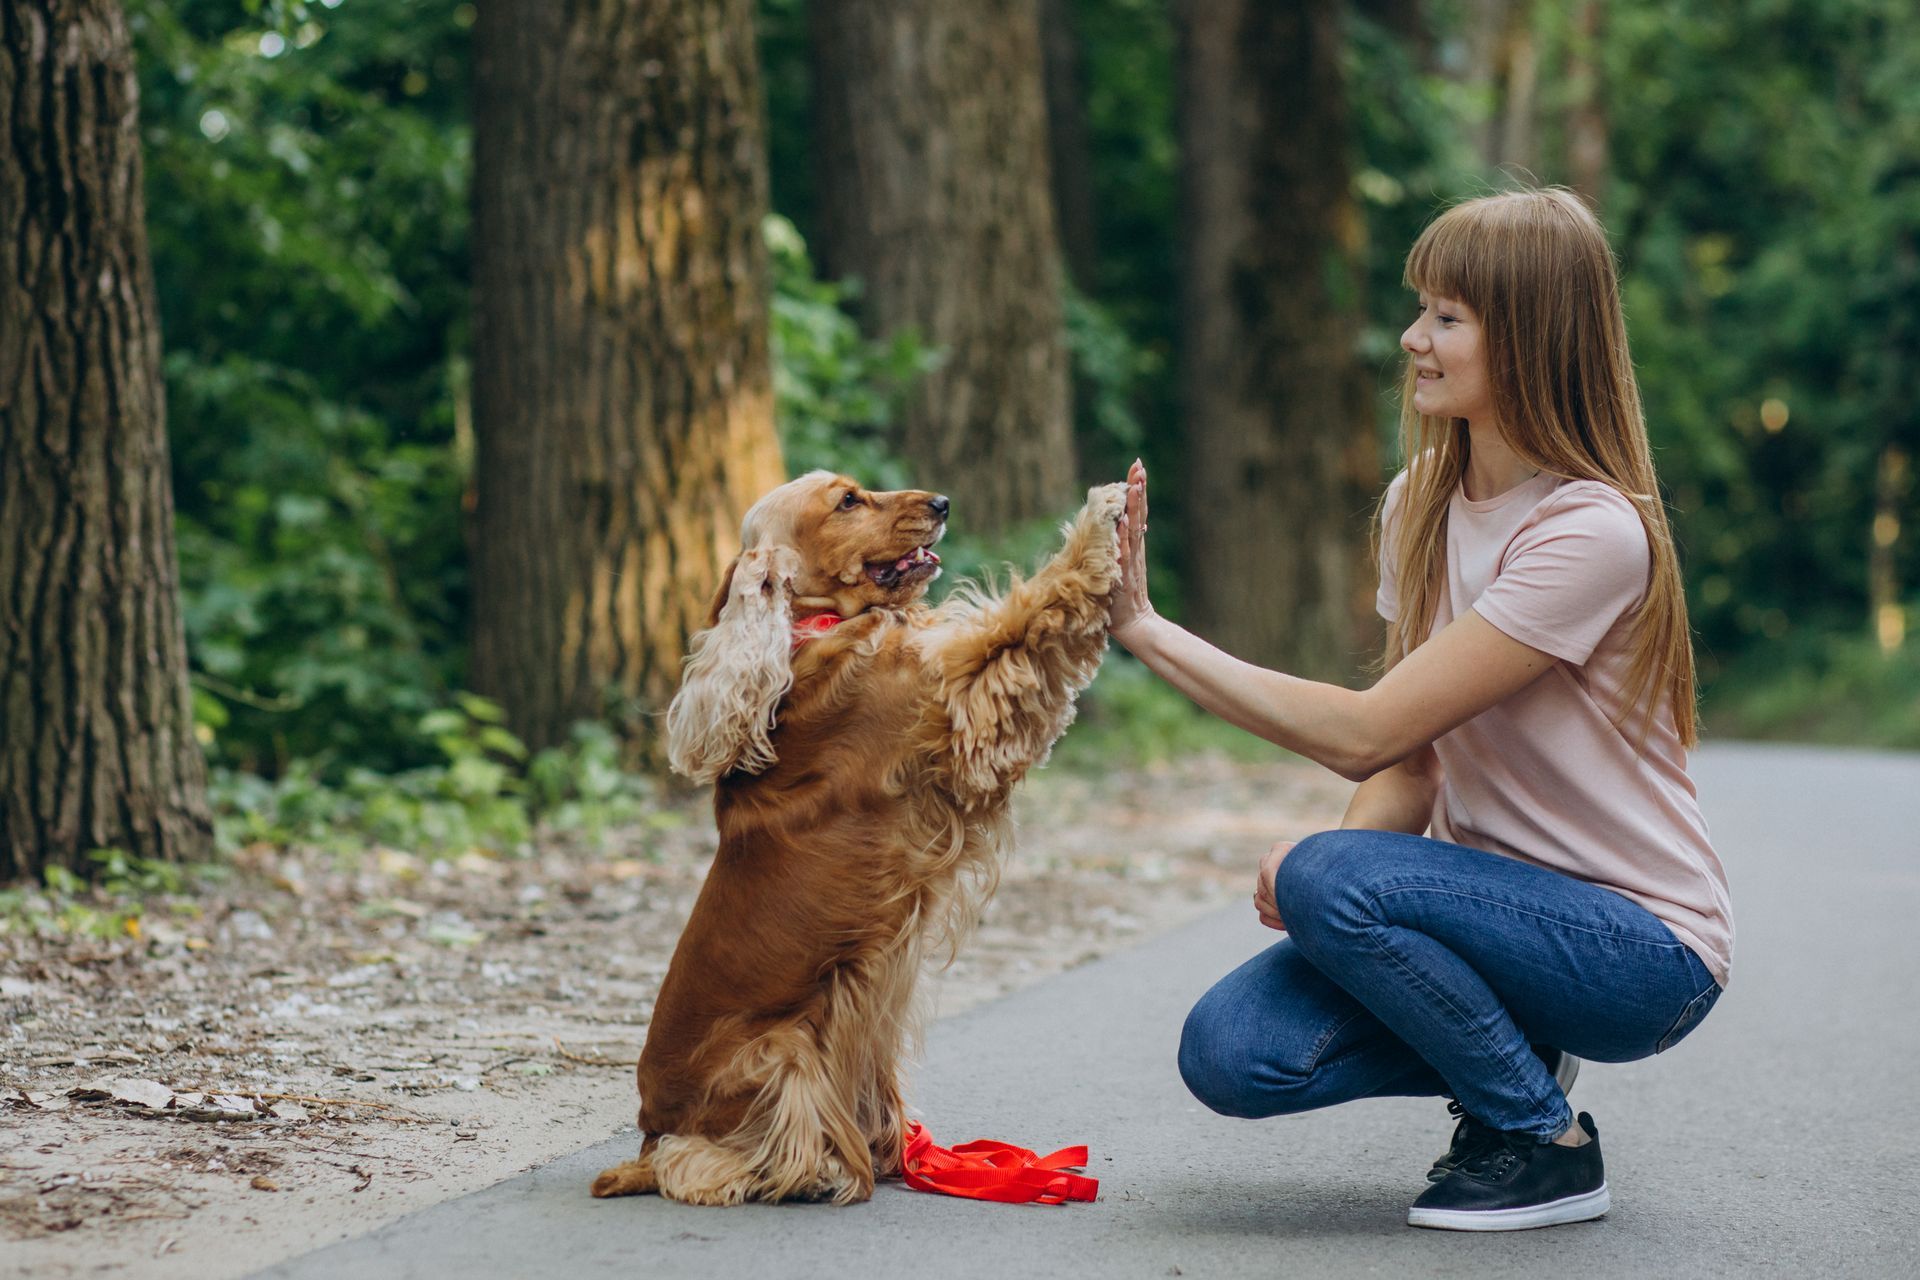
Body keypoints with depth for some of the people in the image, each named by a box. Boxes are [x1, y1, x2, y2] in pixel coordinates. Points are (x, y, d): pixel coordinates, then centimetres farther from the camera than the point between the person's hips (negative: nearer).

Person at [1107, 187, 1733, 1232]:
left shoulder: (1592, 533, -22)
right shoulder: (1420, 503, 3)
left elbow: (1368, 732, -25)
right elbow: (1410, 762, 4)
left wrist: (1148, 628, -23)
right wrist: (1323, 858, -17)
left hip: (1643, 948, -6)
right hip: (1496, 898, 6)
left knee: (1333, 880, -31)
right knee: (1230, 1052, -16)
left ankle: (1549, 1144, -8)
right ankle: (1519, 1056, 9)